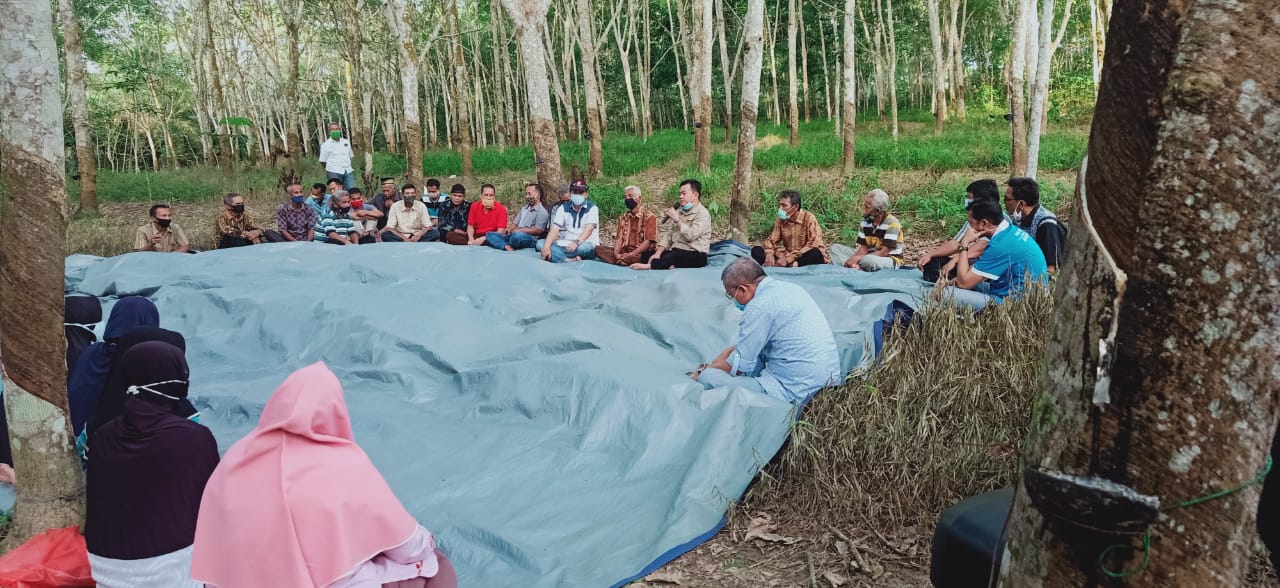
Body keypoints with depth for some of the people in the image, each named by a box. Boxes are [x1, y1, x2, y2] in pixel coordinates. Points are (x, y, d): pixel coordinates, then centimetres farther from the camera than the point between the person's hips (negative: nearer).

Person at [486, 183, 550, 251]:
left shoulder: (542, 212, -1)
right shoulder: (524, 209, 25)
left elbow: (538, 230, -12)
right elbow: (515, 225, 21)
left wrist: (518, 230, -14)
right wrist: (510, 229, -3)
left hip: (530, 239, -8)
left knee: (517, 235, -42)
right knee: (489, 234, -7)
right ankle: (506, 247, -34)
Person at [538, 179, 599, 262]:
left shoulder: (592, 208, -2)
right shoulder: (563, 208, 8)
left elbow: (589, 229, -17)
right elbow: (555, 228, -5)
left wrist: (577, 243, -36)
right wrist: (546, 246, -22)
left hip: (586, 245, -4)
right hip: (566, 245, 4)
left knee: (584, 247, -40)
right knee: (540, 243, -19)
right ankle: (572, 260, -36)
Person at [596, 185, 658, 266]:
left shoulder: (649, 217, -2)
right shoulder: (623, 218, 17)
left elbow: (648, 241, -11)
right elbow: (619, 238, 8)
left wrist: (631, 254, -21)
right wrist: (616, 254, -13)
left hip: (641, 254, -5)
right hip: (624, 253, 5)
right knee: (598, 250, -16)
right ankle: (621, 260, -32)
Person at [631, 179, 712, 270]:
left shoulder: (702, 213, -7)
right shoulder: (681, 212, 18)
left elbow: (690, 235, -21)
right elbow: (669, 234, 13)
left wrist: (677, 219, -11)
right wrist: (657, 253, -3)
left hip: (694, 255, -8)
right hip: (676, 252, 8)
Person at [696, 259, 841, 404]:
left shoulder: (760, 306, -17)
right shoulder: (789, 288, 11)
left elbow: (738, 366, -9)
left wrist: (706, 371, 9)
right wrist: (714, 363, 20)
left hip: (796, 392, -10)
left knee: (708, 378, -10)